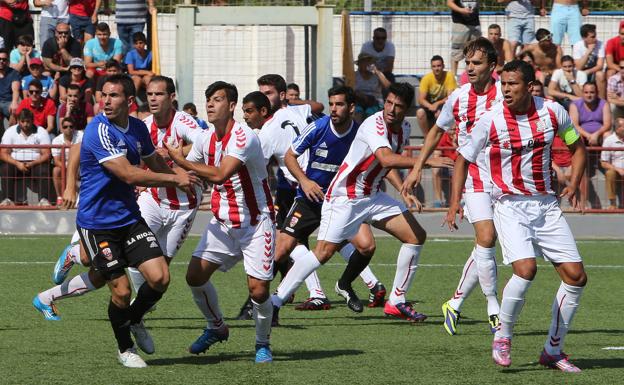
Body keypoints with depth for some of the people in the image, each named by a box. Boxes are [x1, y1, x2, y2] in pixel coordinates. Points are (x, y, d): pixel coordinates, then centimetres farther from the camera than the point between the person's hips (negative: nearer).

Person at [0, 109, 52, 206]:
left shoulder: (41, 132, -1)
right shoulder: (10, 132, 1)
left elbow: (46, 154, -7)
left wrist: (32, 164, -25)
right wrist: (17, 164, -24)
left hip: (35, 163, -1)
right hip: (16, 163, 1)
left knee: (44, 170, -32)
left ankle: (44, 200, -24)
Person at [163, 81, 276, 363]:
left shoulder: (243, 137, -21)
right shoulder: (206, 138, 3)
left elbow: (220, 174, -32)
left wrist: (180, 160, -24)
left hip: (255, 223, -7)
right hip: (222, 221, 7)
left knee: (258, 290, -10)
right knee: (195, 275, -4)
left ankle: (263, 344, 15)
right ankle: (217, 328, 21)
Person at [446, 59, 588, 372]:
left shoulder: (553, 112, -3)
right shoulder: (491, 120, -10)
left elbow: (577, 147, 14)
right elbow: (463, 159, 2)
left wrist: (574, 184, 2)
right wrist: (455, 202, -7)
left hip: (546, 204, 4)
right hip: (510, 206, -4)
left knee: (576, 276, -3)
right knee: (526, 269, -26)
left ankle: (553, 350, 12)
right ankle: (502, 338, -4)